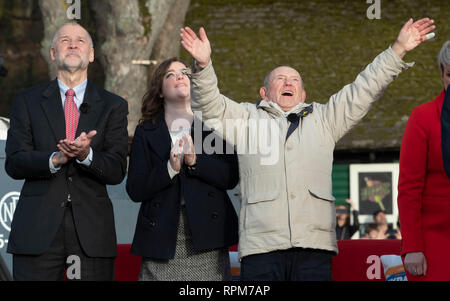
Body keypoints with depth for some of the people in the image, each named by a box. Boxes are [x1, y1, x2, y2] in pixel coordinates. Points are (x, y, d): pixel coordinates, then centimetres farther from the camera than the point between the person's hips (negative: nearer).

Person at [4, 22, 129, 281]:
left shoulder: (113, 106, 12)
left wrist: (86, 155, -17)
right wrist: (55, 159, -17)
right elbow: (14, 164, 2)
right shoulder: (28, 101, 12)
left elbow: (117, 172, 3)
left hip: (92, 231, 0)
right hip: (37, 230, 0)